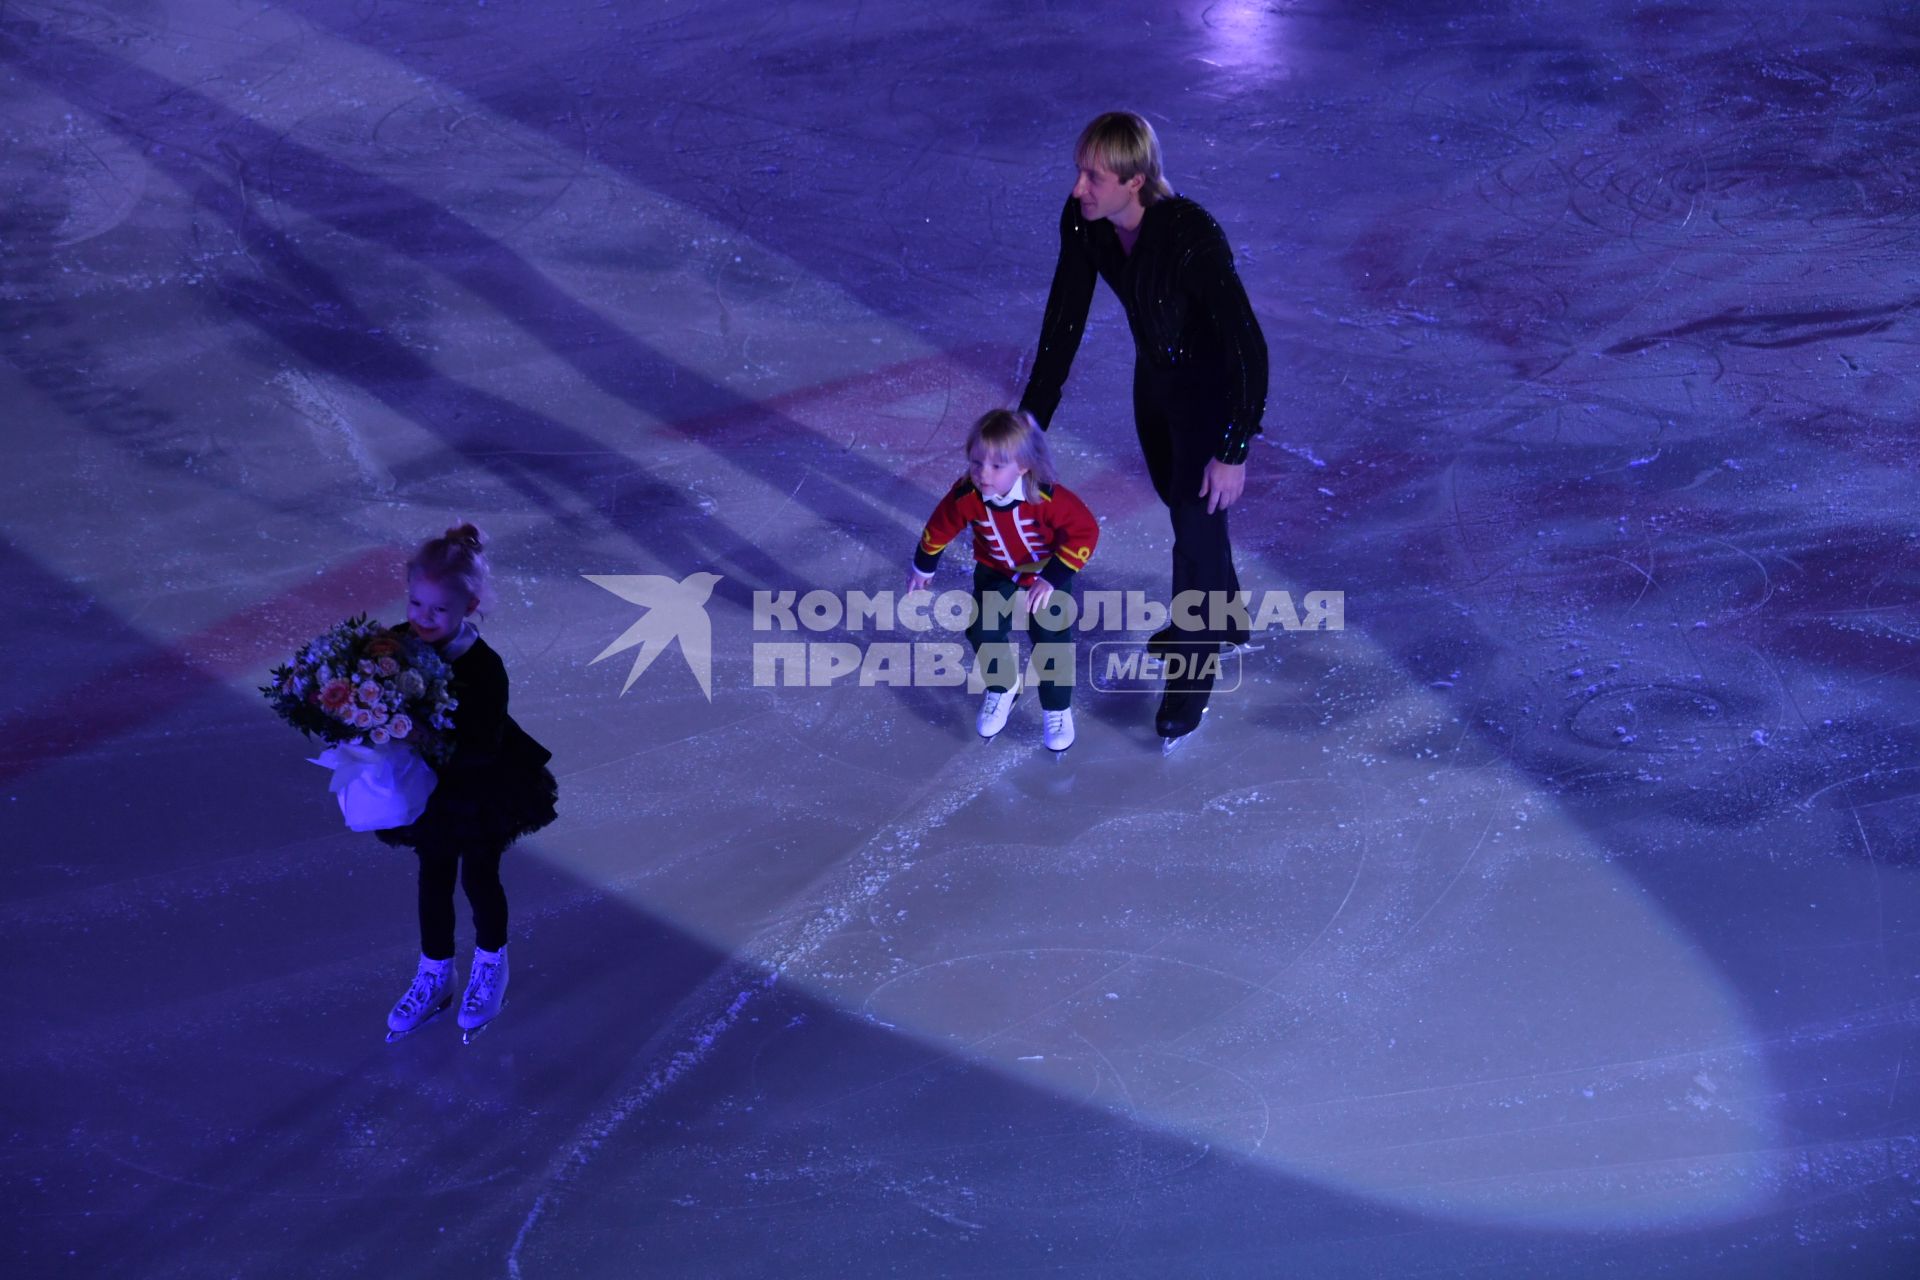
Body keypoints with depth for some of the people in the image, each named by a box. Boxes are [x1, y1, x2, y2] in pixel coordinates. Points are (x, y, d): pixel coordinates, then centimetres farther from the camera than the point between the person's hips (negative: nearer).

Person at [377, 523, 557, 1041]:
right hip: (434, 790, 4)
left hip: (481, 791, -4)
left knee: (479, 879, 14)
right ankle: (435, 977, 38)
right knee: (434, 879, 18)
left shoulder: (484, 668, -30)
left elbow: (482, 747, -31)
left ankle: (490, 968, 42)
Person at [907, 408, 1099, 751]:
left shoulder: (1047, 497, -37)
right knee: (982, 631, -5)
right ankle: (1002, 687, 26)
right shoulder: (966, 497, -28)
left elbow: (1084, 531, -28)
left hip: (1048, 573, -3)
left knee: (1052, 640, -6)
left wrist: (1053, 578, -32)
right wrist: (923, 568, 9)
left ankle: (1057, 709, 20)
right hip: (996, 574, 3)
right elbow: (939, 527, -8)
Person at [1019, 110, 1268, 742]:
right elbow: (1064, 319, -9)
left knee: (1196, 520, 2)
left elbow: (1248, 346, -33)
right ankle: (1223, 618, 50)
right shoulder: (1083, 220, -18)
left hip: (1214, 388, -7)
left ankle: (1195, 665, 25)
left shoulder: (1192, 238, -37)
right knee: (1176, 497, 25)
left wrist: (1234, 451, -30)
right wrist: (1033, 416, -9)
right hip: (1156, 376, 7)